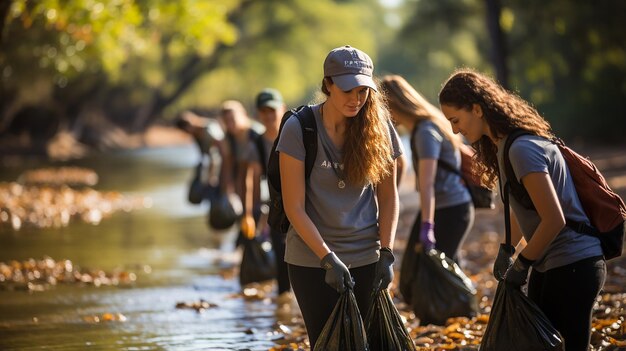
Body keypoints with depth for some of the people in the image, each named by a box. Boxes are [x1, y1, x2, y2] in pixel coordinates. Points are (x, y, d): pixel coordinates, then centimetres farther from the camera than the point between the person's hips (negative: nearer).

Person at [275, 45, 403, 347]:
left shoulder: (378, 127, -2)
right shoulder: (299, 129, -11)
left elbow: (388, 195, 5)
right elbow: (294, 207, -11)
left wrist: (386, 253, -4)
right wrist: (328, 258, -17)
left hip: (366, 257, 2)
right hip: (312, 260, -2)